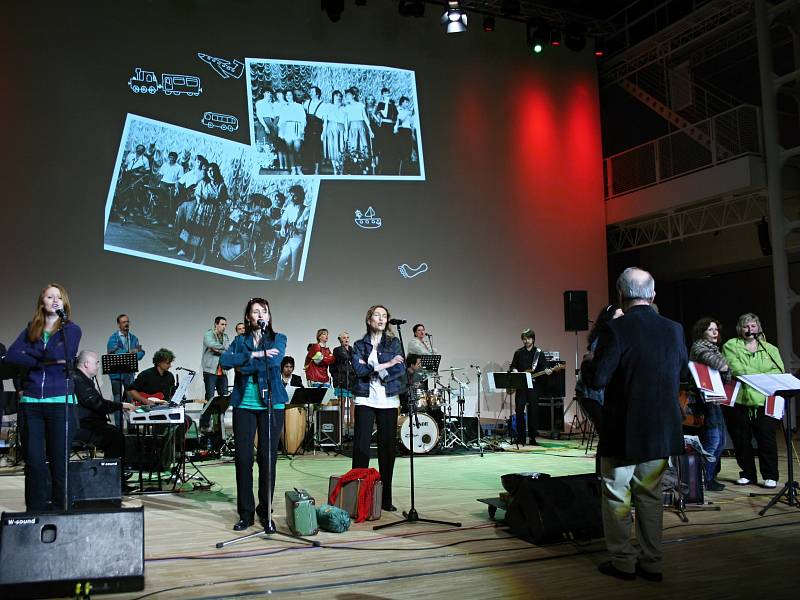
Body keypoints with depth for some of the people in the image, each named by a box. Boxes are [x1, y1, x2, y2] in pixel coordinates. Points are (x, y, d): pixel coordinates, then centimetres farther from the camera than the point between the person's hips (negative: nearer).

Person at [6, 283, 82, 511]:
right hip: (31, 402, 3)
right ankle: (35, 511, 9)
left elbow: (62, 355, -13)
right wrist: (45, 361, -9)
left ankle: (59, 510, 8)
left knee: (59, 461, 0)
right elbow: (11, 356, -1)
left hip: (60, 401, -3)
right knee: (34, 461, 1)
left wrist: (28, 350, -1)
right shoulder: (31, 330, 14)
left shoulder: (71, 329, 5)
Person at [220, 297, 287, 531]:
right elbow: (224, 361, -7)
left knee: (268, 458, 1)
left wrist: (244, 365, -9)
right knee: (243, 457, 0)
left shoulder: (278, 339, 7)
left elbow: (274, 360, -14)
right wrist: (254, 355, -15)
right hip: (244, 404, 1)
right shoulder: (240, 341, 12)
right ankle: (245, 513, 11)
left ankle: (265, 511, 14)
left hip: (271, 404, -1)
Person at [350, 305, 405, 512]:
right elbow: (358, 369, -8)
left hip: (388, 401, 1)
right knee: (361, 448, -4)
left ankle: (386, 499, 12)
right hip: (365, 401, -1)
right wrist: (385, 365, -14)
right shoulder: (359, 345, 9)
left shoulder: (394, 343, 9)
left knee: (387, 449, 3)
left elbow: (400, 370, -4)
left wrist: (370, 368, -10)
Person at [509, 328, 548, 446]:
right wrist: (515, 371, -5)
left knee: (533, 412, 0)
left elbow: (544, 367, 1)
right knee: (519, 411, -4)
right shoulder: (518, 353, 11)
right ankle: (520, 438, 4)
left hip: (534, 386, -1)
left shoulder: (539, 353, 6)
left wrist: (546, 371, -21)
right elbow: (512, 366, 16)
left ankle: (532, 438, 8)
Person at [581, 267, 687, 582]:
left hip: (623, 432, -5)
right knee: (650, 495, 16)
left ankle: (622, 561, 18)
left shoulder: (615, 330, -18)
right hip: (662, 430, 5)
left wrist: (587, 362, 1)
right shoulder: (674, 329, 0)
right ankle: (651, 562, 23)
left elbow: (597, 379, -19)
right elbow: (683, 373, 12)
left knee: (617, 496, 9)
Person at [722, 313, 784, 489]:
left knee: (767, 438, -3)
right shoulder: (730, 346, 7)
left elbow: (779, 372, 1)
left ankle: (770, 476, 9)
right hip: (739, 401, -1)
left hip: (765, 402, 1)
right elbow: (736, 369, -8)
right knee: (741, 440, 5)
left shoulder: (770, 349, 15)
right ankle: (747, 474, 19)